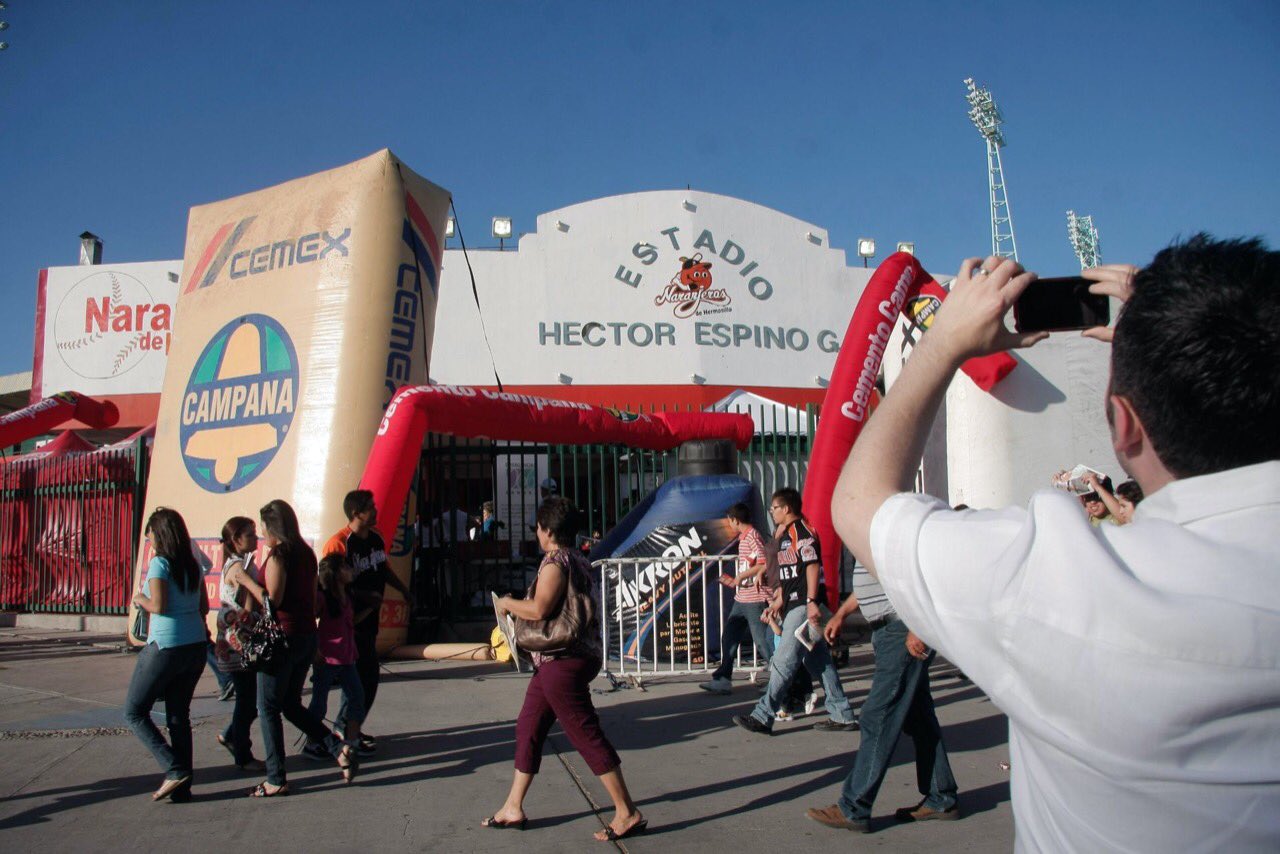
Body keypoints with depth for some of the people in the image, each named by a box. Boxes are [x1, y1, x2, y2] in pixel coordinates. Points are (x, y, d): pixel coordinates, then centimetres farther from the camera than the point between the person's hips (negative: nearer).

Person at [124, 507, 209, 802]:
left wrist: (140, 599, 2)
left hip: (165, 648, -7)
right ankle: (182, 787, 13)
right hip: (196, 645, 7)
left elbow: (158, 606, -17)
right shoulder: (193, 565, 9)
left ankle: (175, 770, -3)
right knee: (179, 716, 13)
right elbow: (204, 607, 10)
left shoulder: (159, 563, -10)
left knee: (135, 712, 9)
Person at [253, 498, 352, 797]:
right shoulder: (306, 553, 11)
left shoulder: (277, 556, -14)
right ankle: (338, 748, 7)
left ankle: (276, 780, 6)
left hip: (281, 638, -8)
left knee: (268, 708, 3)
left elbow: (272, 599, -18)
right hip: (307, 635, 8)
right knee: (291, 704, 19)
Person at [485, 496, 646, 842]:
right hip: (555, 661, 11)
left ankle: (628, 814, 2)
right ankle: (513, 808, 26)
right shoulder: (578, 560, 13)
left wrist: (507, 603, -9)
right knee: (528, 728, 16)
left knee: (586, 735, -5)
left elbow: (539, 609, -27)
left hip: (563, 661, -11)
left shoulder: (555, 562, -17)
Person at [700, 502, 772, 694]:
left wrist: (741, 576, -16)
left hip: (755, 600, -10)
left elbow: (764, 564, -23)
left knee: (762, 642, -4)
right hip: (741, 599, 10)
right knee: (728, 638, 10)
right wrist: (735, 582, 20)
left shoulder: (753, 536, -14)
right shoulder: (743, 538, 16)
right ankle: (722, 680, 15)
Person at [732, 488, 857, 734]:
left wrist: (811, 601, -23)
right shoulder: (785, 535, 21)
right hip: (794, 606, 11)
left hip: (804, 606, -11)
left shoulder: (801, 531, -11)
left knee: (784, 662, -9)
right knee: (819, 661, 12)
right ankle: (842, 716, 17)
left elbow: (812, 566, -18)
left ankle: (763, 717, -8)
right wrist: (780, 598, 23)